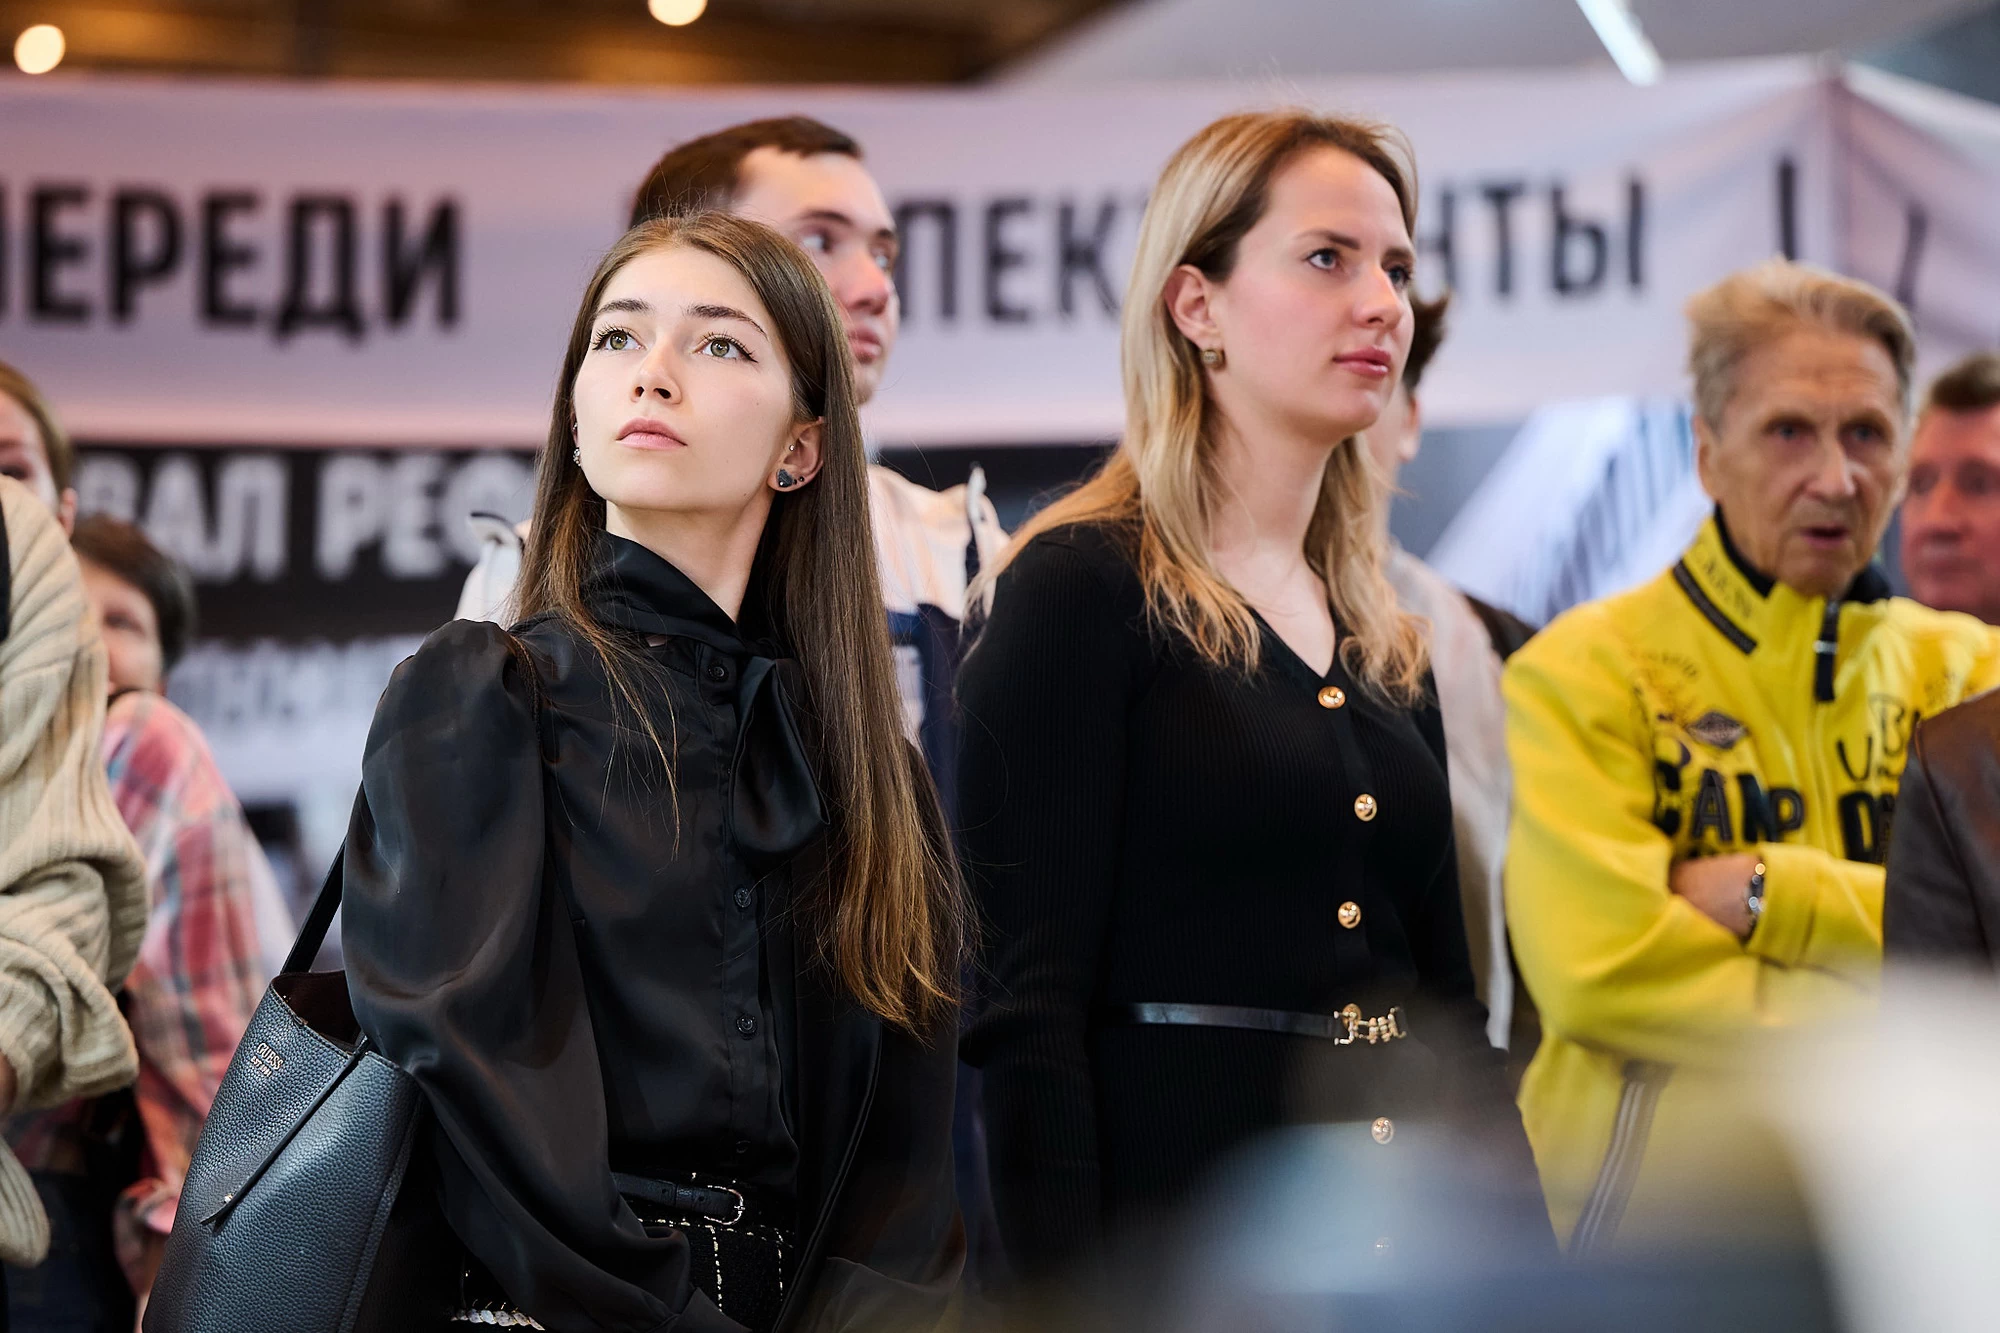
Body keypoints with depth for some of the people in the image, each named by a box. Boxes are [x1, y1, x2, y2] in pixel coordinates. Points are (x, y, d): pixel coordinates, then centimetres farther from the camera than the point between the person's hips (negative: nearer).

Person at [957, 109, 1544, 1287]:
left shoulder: (1387, 641, 14)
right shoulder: (1082, 587, -8)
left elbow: (1448, 1001, 16)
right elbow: (1031, 1009, -14)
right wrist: (1068, 1296, -21)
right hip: (1174, 1191, -7)